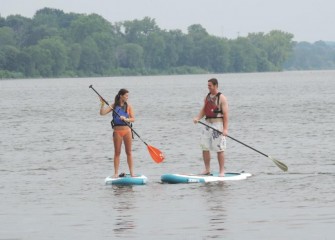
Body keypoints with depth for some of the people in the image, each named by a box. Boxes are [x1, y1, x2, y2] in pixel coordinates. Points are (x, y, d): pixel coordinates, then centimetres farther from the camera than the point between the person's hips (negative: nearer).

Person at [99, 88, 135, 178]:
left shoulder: (128, 106, 4)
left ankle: (132, 173, 8)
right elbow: (102, 113, -3)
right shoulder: (114, 106, 3)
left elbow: (133, 119, -1)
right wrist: (103, 103, -16)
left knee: (129, 152, 4)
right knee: (117, 153, 3)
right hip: (117, 131, 0)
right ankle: (116, 173, 6)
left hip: (127, 131, 0)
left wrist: (126, 119, -20)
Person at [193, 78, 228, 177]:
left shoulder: (221, 98, -8)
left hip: (218, 124, -7)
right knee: (205, 147, 5)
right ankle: (207, 170, 13)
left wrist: (225, 128, -19)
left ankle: (221, 171, 2)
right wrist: (197, 118, -6)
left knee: (219, 149, -3)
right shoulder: (207, 97, 13)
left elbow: (225, 114, -12)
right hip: (208, 124, 7)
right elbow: (203, 110, 14)